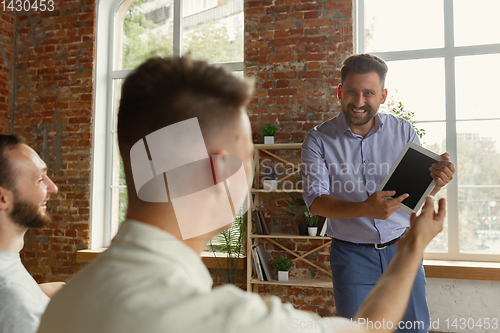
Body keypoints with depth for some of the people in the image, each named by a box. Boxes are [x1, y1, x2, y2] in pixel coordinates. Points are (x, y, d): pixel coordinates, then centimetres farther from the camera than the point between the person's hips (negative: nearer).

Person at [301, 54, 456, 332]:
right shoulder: (319, 140, -7)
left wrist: (436, 182, -22)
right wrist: (364, 209, -32)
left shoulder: (403, 131, -1)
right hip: (353, 255, -2)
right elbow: (315, 200, -14)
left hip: (403, 249, 2)